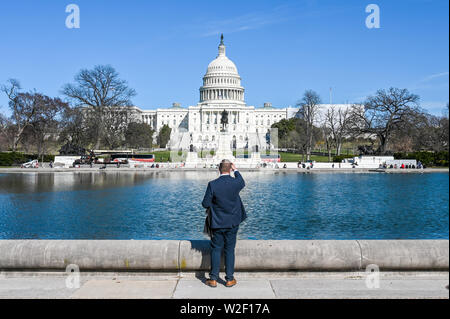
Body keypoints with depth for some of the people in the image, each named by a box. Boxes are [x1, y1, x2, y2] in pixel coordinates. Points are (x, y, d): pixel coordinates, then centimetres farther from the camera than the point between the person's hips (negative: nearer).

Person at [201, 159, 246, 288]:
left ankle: (213, 279, 14)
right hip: (232, 224, 1)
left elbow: (205, 204, -10)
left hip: (217, 224, -1)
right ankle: (229, 279, 16)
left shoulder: (212, 184, -15)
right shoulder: (236, 183, -10)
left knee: (216, 250, 9)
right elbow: (242, 182, 16)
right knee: (229, 250, 10)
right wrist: (236, 170, 27)